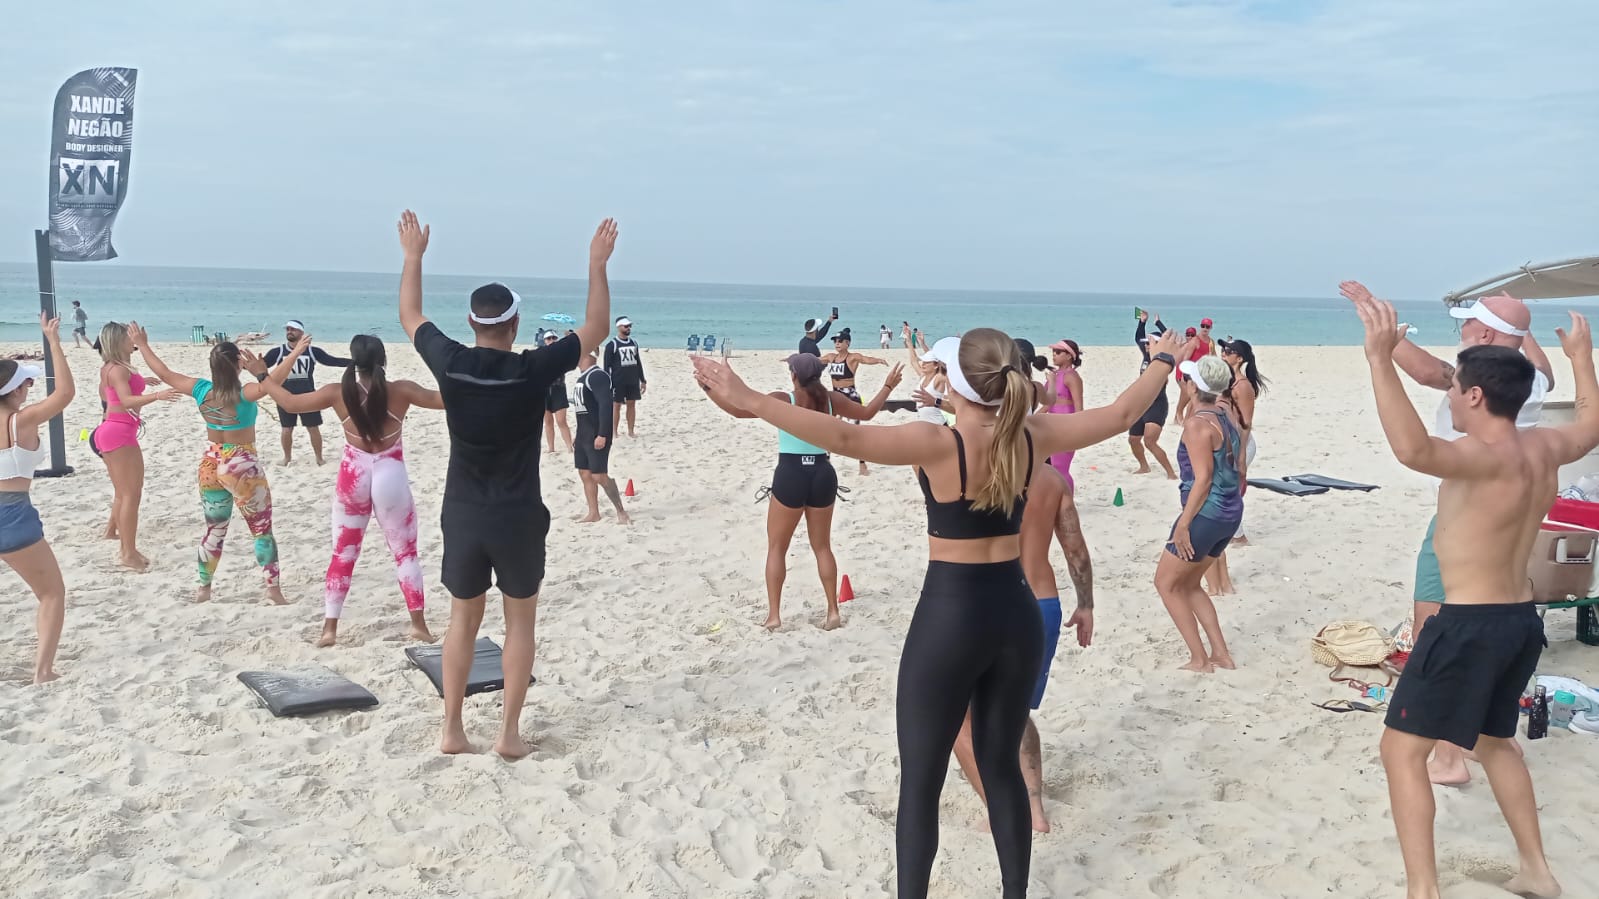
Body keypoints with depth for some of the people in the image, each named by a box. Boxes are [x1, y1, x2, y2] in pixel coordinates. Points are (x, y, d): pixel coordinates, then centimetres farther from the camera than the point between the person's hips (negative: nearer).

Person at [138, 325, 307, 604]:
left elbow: (164, 373, 4)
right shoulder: (244, 393, -20)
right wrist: (295, 354, -41)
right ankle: (273, 587, 3)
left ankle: (203, 588, 23)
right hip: (242, 465, -5)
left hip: (211, 463, 5)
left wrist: (143, 345, 16)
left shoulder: (201, 390, -6)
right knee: (263, 528, 6)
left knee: (214, 530, 17)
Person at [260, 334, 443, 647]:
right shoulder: (400, 391, -12)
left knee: (343, 554, 13)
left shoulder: (338, 393, -8)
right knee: (405, 552, 11)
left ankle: (329, 628, 14)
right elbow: (444, 399, -5)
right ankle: (418, 624, 9)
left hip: (354, 477, 1)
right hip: (391, 476, -1)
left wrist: (263, 376, 15)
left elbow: (290, 403, 2)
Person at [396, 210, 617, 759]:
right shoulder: (533, 370, -14)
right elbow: (596, 329, -2)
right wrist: (598, 264, 4)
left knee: (463, 619, 16)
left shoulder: (449, 364, -7)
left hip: (462, 515, 3)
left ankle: (452, 730, 17)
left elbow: (410, 316, 12)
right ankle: (509, 732, 9)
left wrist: (414, 255, 22)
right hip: (517, 518, -2)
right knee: (520, 620, 11)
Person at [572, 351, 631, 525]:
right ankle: (593, 513, 17)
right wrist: (579, 436, 22)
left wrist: (602, 435, -26)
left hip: (598, 434, -10)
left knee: (599, 475, -11)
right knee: (584, 473, 10)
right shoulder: (582, 377, 15)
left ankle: (621, 512, -3)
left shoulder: (597, 375, -16)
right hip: (584, 433, 10)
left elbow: (605, 405, -22)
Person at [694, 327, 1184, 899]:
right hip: (1016, 614, 6)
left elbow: (846, 438, -32)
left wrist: (748, 401, -33)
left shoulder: (939, 445, -18)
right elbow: (1120, 415, 10)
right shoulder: (1033, 439, -3)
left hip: (950, 618, -5)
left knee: (920, 782, 8)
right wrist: (1163, 361, 27)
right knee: (1002, 767, 20)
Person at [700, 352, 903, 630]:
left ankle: (773, 615, 6)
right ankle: (833, 612, 17)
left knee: (776, 547, 9)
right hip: (822, 474, 4)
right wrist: (888, 386, 26)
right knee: (822, 546, 17)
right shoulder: (831, 399, 0)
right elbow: (867, 413, 14)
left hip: (791, 474, -4)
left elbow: (739, 410, -19)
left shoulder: (783, 400, -11)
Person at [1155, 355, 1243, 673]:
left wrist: (1183, 524, -16)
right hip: (1229, 516, 9)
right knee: (1188, 584, 21)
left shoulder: (1197, 423, -16)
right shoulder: (1228, 422, 9)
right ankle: (1221, 654, 19)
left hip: (1205, 515, -9)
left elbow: (1203, 478, -20)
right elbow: (1241, 473, 12)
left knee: (1166, 583, 6)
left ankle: (1200, 660, 5)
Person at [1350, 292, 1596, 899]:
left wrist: (1380, 359, -45)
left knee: (1402, 748, -3)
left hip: (1472, 623, -9)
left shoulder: (1487, 457, -22)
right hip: (1521, 619, 9)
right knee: (1495, 740, 28)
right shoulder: (1544, 449, 4)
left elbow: (1414, 450, -43)